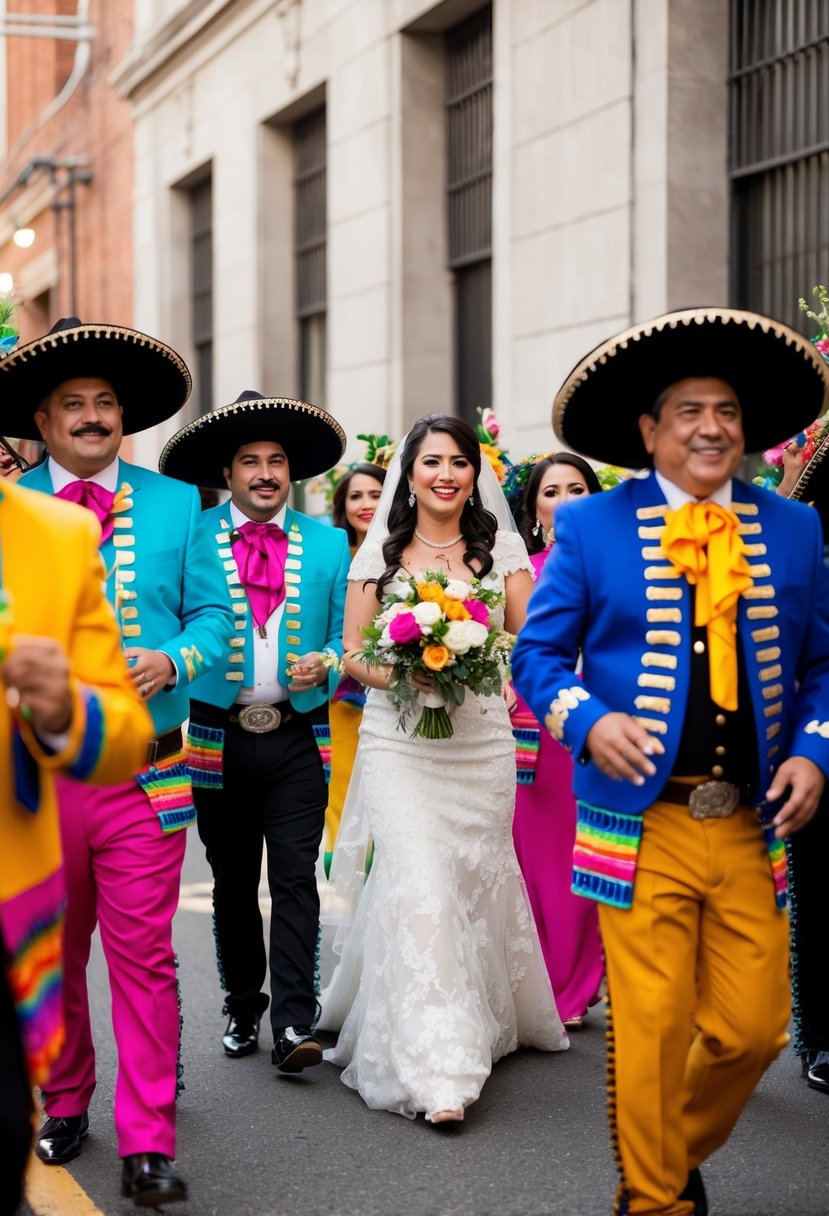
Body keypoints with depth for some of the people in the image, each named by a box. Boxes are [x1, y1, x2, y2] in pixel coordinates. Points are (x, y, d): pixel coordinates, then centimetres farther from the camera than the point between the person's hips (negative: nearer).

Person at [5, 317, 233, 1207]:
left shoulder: (176, 504, 8)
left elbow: (212, 614, 5)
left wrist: (172, 661, -14)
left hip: (145, 774, -1)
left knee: (143, 954, -2)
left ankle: (148, 1143, 3)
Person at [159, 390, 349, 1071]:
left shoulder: (328, 544, 6)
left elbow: (345, 636, 9)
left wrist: (325, 665, -10)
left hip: (297, 739, -1)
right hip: (219, 739, 1)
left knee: (295, 879, -9)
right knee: (232, 884, 12)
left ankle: (294, 1026, -9)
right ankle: (243, 1010, 26)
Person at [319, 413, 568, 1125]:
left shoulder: (503, 549, 7)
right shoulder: (380, 552, 7)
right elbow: (352, 653, 7)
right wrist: (404, 675, -14)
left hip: (481, 740, 1)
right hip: (398, 741, -1)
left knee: (473, 883, 7)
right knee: (418, 886, -12)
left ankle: (481, 1027, 31)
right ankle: (437, 1072, -11)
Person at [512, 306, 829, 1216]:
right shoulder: (592, 527, 1)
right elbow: (537, 653, 3)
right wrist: (589, 722, -15)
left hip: (752, 825, 3)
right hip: (642, 824, -3)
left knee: (753, 1027, 6)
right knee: (651, 1030, -1)